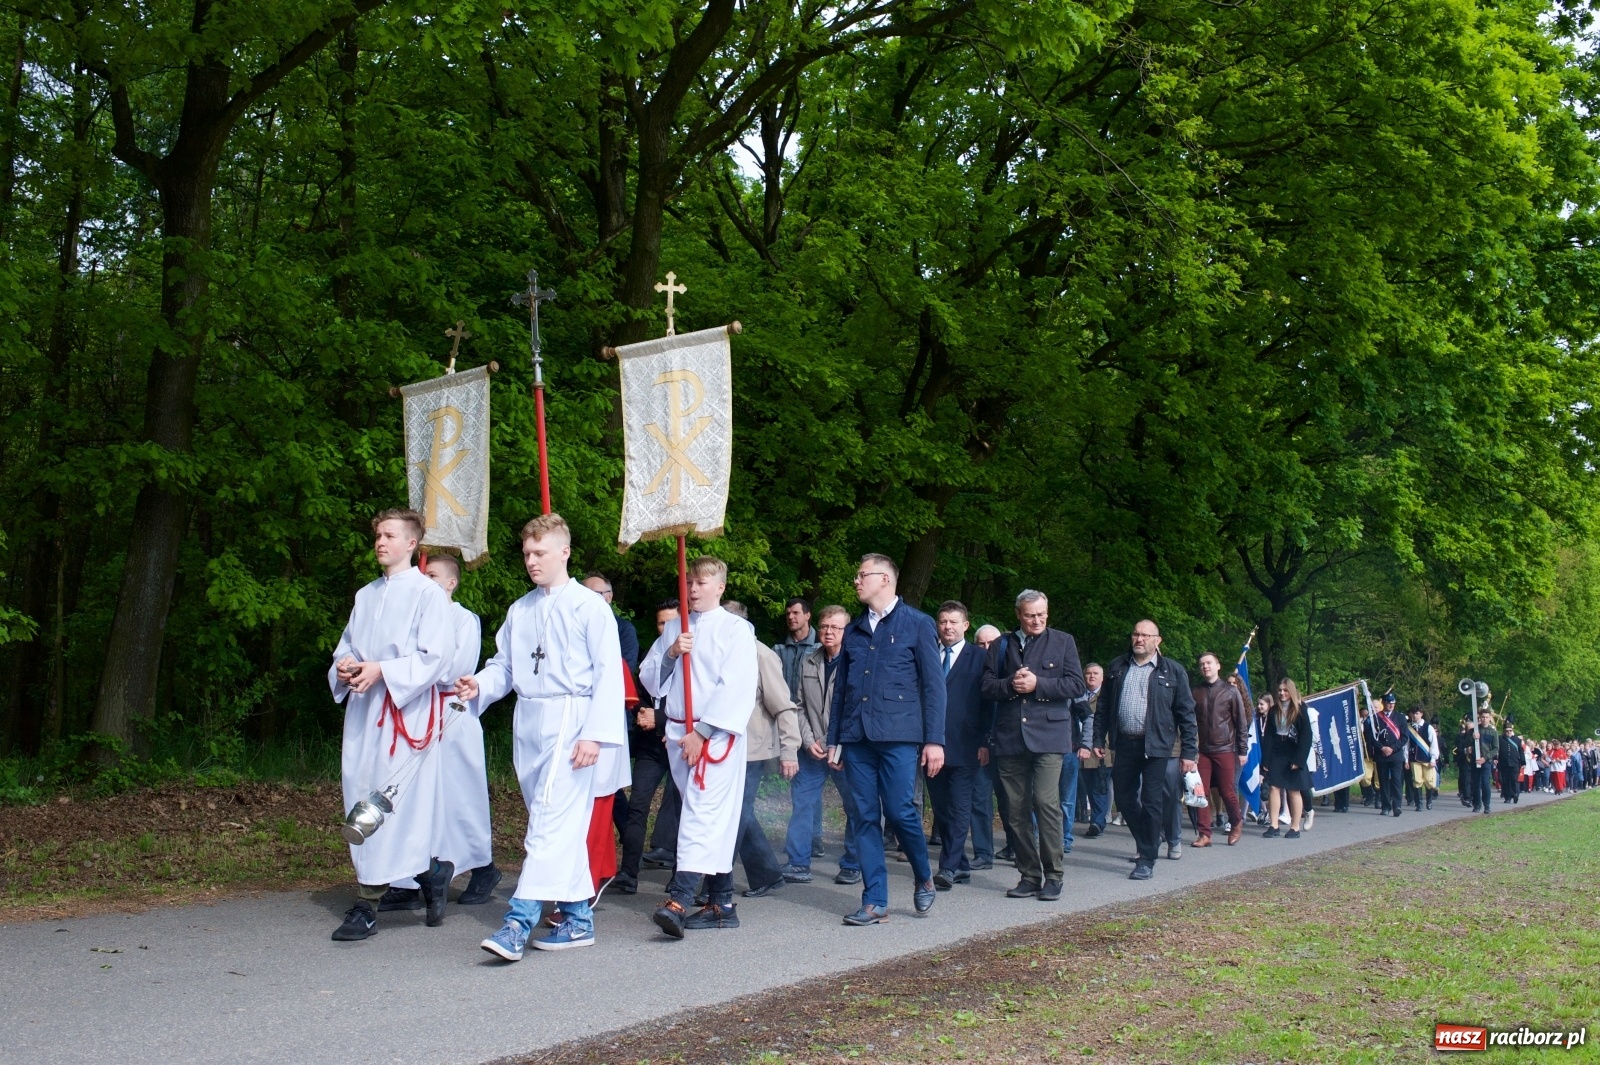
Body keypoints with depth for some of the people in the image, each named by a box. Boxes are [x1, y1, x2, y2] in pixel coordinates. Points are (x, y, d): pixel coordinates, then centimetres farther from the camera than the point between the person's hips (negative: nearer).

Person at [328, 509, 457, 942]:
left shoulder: (429, 594, -3)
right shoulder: (365, 596, 19)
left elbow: (435, 658, -11)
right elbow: (346, 646, 22)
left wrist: (381, 670, -20)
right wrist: (344, 666, -1)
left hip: (407, 710, -7)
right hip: (363, 709, 7)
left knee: (391, 804, -11)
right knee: (361, 798, 6)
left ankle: (367, 905, -5)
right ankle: (430, 873, 18)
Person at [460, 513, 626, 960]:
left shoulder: (589, 607, -4)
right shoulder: (519, 611, 15)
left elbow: (608, 673, -7)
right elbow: (504, 666, 18)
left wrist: (595, 734, -15)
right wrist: (478, 686, -5)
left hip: (568, 719, -7)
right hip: (528, 723, 7)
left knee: (551, 821, -12)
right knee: (561, 823, 11)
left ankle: (519, 921, -16)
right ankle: (578, 918, 19)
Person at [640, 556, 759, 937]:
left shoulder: (736, 629, -3)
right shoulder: (673, 628, 15)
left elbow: (736, 687, -11)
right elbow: (650, 679, 13)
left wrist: (702, 731, -16)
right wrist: (670, 653, -6)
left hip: (717, 735, -6)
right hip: (678, 734, 6)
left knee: (703, 813, -17)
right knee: (711, 818, 10)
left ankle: (679, 900, -29)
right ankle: (721, 903, 15)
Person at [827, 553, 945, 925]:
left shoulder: (918, 624, 3)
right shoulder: (854, 630, 17)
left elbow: (933, 685, -1)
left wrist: (934, 740, -8)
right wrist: (834, 738, 13)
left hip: (898, 736, -5)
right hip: (857, 737, 5)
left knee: (900, 811, -8)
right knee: (866, 818, 3)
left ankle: (924, 879, 18)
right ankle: (874, 902, 8)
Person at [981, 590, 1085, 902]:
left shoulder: (1063, 642, 10)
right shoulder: (1001, 646, 16)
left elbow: (1076, 685, 1)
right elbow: (987, 687, 9)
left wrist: (1037, 684, -10)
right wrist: (1011, 685, -11)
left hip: (1048, 734, -3)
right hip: (1009, 737, 3)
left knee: (1046, 801, -14)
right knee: (1017, 807, 3)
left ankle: (1053, 876, -5)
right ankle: (1029, 876, 11)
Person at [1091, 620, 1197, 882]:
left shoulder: (1172, 671, 0)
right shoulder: (1117, 668, 10)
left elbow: (1186, 713, 0)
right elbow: (1104, 706, 13)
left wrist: (1189, 751, -5)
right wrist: (1098, 739, 7)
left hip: (1155, 747, -4)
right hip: (1124, 744, 4)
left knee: (1151, 802, -2)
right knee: (1124, 799, 9)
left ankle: (1147, 860, 7)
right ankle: (1148, 843, 30)